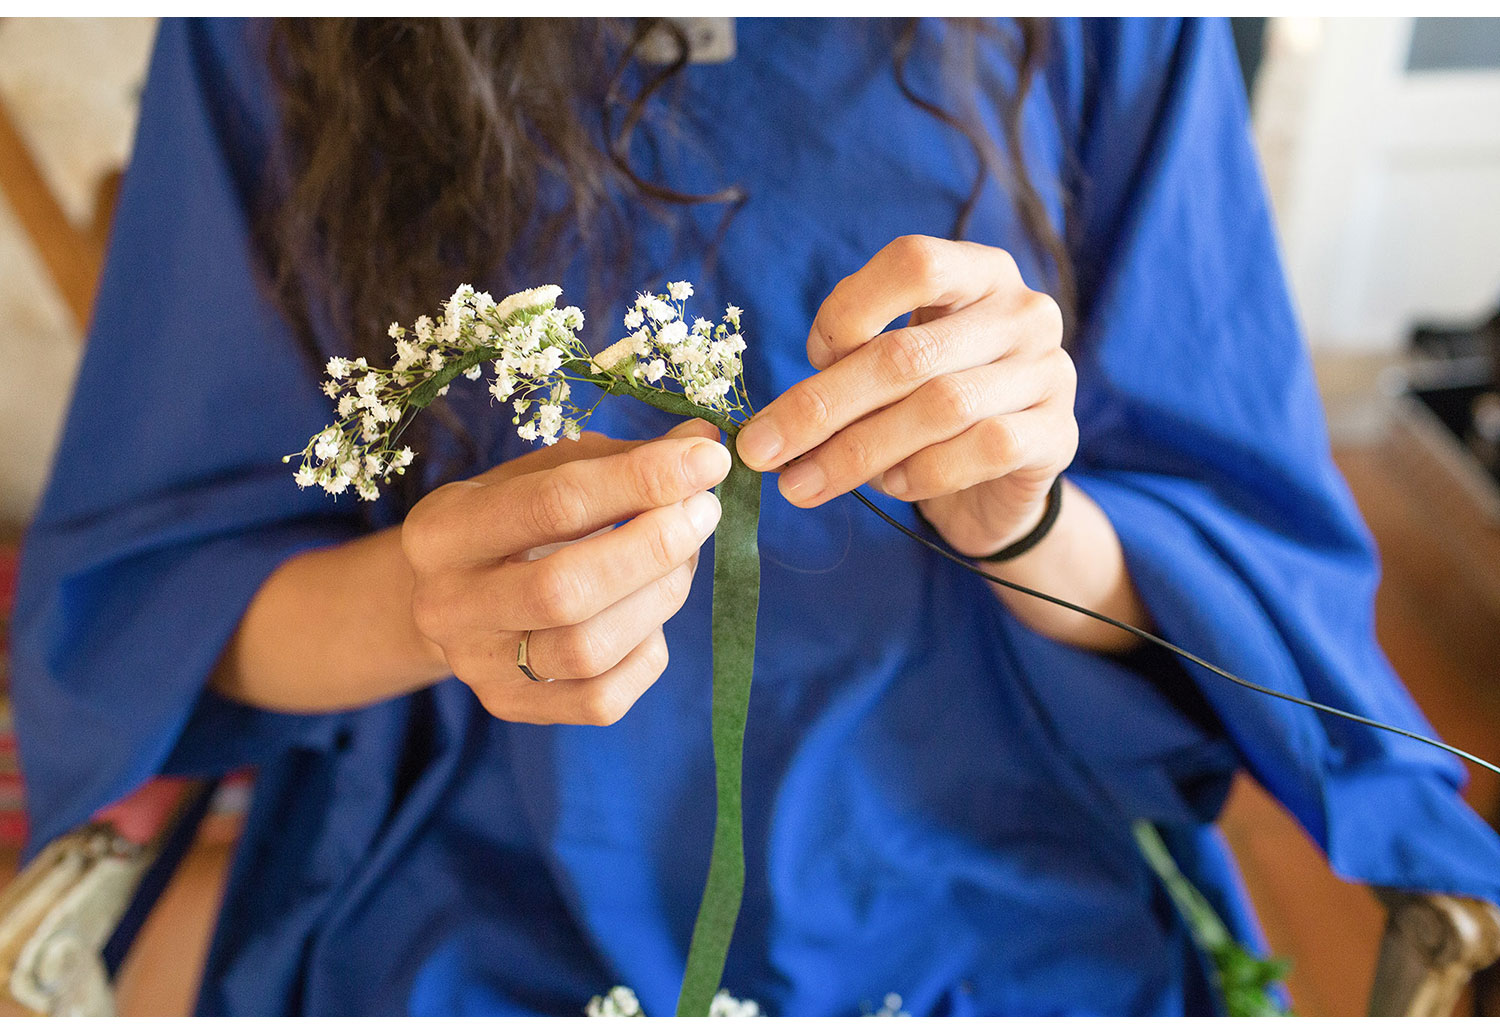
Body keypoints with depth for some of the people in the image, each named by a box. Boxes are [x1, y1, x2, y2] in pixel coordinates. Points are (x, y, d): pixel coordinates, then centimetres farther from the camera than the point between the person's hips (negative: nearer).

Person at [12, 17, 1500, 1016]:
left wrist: (1024, 519, -21)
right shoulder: (264, 51, -5)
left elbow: (1251, 599, 0)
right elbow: (143, 606, -3)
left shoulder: (1112, 38, -5)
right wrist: (420, 604, -23)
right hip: (480, 944, 1)